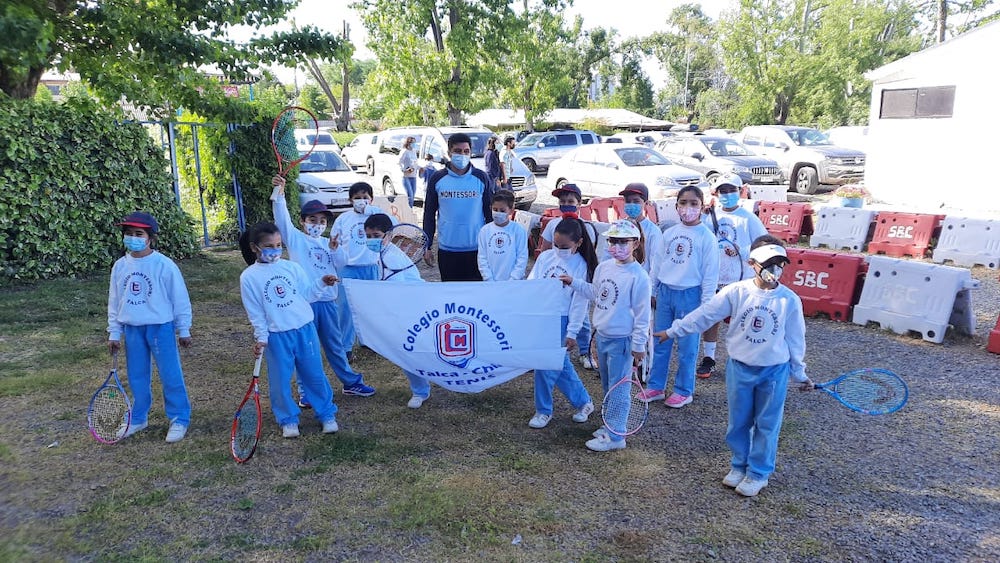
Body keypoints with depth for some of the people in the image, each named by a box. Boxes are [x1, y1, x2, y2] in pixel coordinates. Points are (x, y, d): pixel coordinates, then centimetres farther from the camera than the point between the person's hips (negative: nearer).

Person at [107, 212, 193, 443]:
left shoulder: (164, 265, -11)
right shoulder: (120, 266, 4)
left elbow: (180, 299, -6)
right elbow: (114, 301, 11)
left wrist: (184, 330, -3)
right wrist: (114, 333, 10)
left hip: (160, 327, -5)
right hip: (132, 329, 5)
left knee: (171, 376, 0)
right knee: (137, 377, 15)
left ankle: (179, 419, 12)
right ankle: (138, 418, 30)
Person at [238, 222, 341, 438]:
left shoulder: (292, 267, 2)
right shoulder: (249, 277, -4)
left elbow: (306, 294, 8)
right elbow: (255, 312, -3)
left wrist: (322, 283, -7)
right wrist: (261, 338, -7)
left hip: (305, 329, 2)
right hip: (277, 337, -1)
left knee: (315, 375, 10)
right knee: (280, 381, 7)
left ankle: (327, 414, 23)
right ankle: (288, 420, 25)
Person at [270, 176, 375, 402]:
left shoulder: (328, 243, 13)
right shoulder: (296, 239, -1)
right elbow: (282, 218, -15)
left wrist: (335, 249, -8)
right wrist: (279, 194, -27)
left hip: (327, 301, 5)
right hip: (304, 301, -5)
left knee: (335, 346, 18)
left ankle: (351, 382, 29)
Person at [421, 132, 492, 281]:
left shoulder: (481, 178, 0)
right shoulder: (437, 179, 1)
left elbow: (490, 212, 5)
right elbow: (429, 214, 6)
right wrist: (427, 247, 3)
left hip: (477, 248, -1)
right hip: (447, 249, 1)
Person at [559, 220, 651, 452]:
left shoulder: (639, 276, -17)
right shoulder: (603, 267, 4)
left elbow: (642, 314, -15)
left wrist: (638, 345, -14)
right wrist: (573, 282, 13)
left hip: (621, 340, -8)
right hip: (602, 336, 8)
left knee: (617, 389, 0)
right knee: (607, 386, 19)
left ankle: (615, 436, 9)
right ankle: (611, 426, 34)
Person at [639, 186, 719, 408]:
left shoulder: (707, 237, -6)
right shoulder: (669, 233, 7)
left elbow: (710, 273, -6)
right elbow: (657, 263, 12)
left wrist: (706, 302, -8)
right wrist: (652, 291, 12)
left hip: (690, 295, -4)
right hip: (665, 292, 5)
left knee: (686, 347, 5)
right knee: (660, 343, 10)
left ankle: (683, 391, 19)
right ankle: (655, 386, 22)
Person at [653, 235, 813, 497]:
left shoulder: (790, 300, -9)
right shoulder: (736, 292, -10)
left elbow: (795, 340, 1)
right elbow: (705, 314, -7)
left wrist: (800, 373, 9)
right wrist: (673, 331, -7)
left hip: (774, 371, -1)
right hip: (739, 368, 1)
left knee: (766, 425, 11)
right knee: (738, 422, 14)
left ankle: (758, 473, 27)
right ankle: (740, 465, 34)